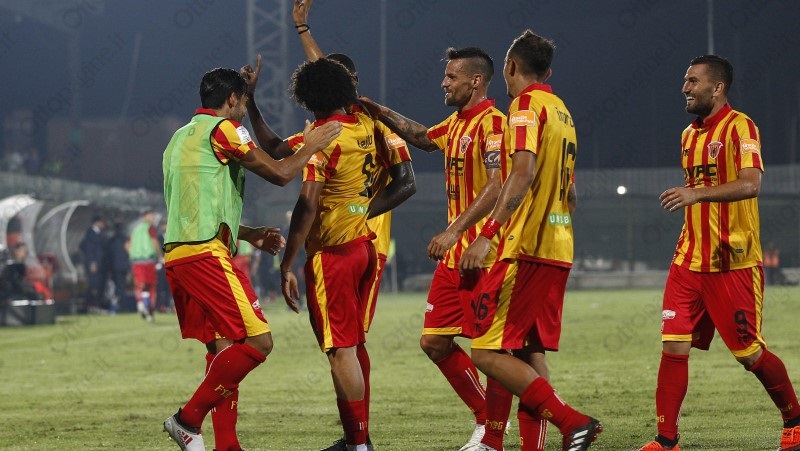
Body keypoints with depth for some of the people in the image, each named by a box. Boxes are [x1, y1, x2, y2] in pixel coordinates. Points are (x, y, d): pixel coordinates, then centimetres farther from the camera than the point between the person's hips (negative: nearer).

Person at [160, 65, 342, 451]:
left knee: (223, 347, 12)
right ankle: (188, 419, -12)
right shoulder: (222, 128, -5)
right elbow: (279, 174, -6)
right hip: (206, 254, -10)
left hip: (177, 252, 10)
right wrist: (310, 147, 11)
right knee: (258, 341, -10)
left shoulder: (181, 137, 23)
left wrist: (249, 234, 29)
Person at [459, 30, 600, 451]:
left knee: (487, 352, -10)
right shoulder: (561, 111, 19)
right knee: (525, 352, 12)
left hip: (525, 249, -9)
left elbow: (524, 173, -22)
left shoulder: (527, 104, -7)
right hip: (558, 249, 9)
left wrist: (487, 233, -27)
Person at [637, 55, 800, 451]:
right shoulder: (688, 134, 15)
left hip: (733, 265, -7)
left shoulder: (739, 127, -10)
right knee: (673, 347, -3)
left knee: (749, 353, 1)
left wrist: (698, 193, -33)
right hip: (689, 262, 7)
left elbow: (750, 184, -24)